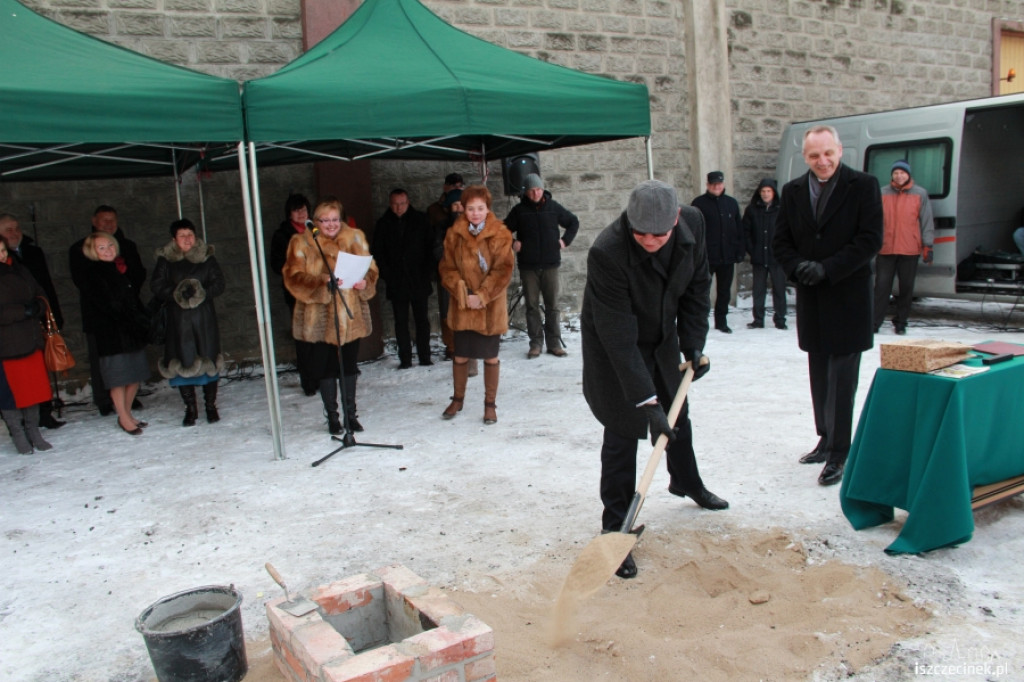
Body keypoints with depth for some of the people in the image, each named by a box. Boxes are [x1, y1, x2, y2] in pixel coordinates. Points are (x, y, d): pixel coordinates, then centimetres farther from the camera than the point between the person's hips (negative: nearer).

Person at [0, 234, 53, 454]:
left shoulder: (20, 271, 10)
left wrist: (36, 308, -6)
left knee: (35, 389, 8)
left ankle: (34, 433, 20)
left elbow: (40, 296, 14)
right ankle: (18, 436, 12)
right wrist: (23, 311, -18)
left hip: (31, 340, 5)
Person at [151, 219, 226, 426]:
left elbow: (219, 283, 0)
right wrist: (176, 293, -19)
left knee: (208, 360, 3)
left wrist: (202, 293, -17)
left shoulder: (207, 257, 4)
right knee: (183, 362, 2)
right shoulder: (165, 259, 2)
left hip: (204, 317, 1)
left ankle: (211, 406, 18)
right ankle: (190, 408, 15)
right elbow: (156, 285, -3)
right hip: (178, 318, 0)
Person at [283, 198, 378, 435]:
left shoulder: (355, 238, 7)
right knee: (325, 367, 4)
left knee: (349, 366, 11)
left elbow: (370, 268, 9)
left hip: (351, 315, 2)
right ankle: (332, 416, 19)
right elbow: (294, 277, -10)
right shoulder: (302, 243, -2)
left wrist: (365, 282, -13)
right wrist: (321, 282, -26)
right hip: (320, 318, -2)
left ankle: (350, 413, 24)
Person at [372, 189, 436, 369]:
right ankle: (405, 359, 11)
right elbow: (377, 252, 5)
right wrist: (386, 275, -4)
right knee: (401, 321, 5)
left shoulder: (420, 220, 2)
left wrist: (428, 272, -5)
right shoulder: (383, 224, 4)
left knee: (422, 319, 4)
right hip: (396, 283, 1)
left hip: (418, 280, -1)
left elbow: (430, 247, 3)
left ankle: (424, 357, 12)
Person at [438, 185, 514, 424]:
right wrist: (464, 295, -13)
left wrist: (482, 296, -16)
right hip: (463, 306, 2)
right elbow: (447, 268, 0)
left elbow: (504, 270, -10)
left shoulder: (500, 234, -6)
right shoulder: (455, 234, 1)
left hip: (491, 306, -2)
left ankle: (490, 403, 20)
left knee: (490, 357, 6)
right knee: (460, 355, 11)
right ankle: (457, 399, 30)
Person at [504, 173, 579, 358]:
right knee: (532, 306, 2)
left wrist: (565, 240, 6)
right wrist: (512, 243, -3)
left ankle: (554, 343, 9)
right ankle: (535, 343, 9)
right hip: (528, 266, 0)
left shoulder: (553, 207, 3)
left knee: (552, 306, 3)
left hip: (550, 264, 0)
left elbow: (574, 222, 17)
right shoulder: (519, 210, 1)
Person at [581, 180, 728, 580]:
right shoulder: (607, 253, -38)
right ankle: (615, 530, 5)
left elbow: (697, 285, -4)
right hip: (613, 348, -6)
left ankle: (686, 482, 50)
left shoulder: (693, 224, -21)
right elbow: (618, 336, -36)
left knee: (677, 415, 22)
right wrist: (646, 399, -37)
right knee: (622, 433, -7)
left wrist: (693, 343, -10)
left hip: (663, 338, 6)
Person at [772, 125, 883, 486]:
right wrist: (799, 267, -12)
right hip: (811, 297, 5)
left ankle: (838, 454, 0)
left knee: (842, 376, -5)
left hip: (848, 296, -5)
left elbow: (871, 240, -11)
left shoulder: (863, 186, -5)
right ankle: (826, 439, 27)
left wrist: (827, 268, -19)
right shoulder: (793, 191, 7)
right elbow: (781, 241, 8)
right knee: (820, 374, 14)